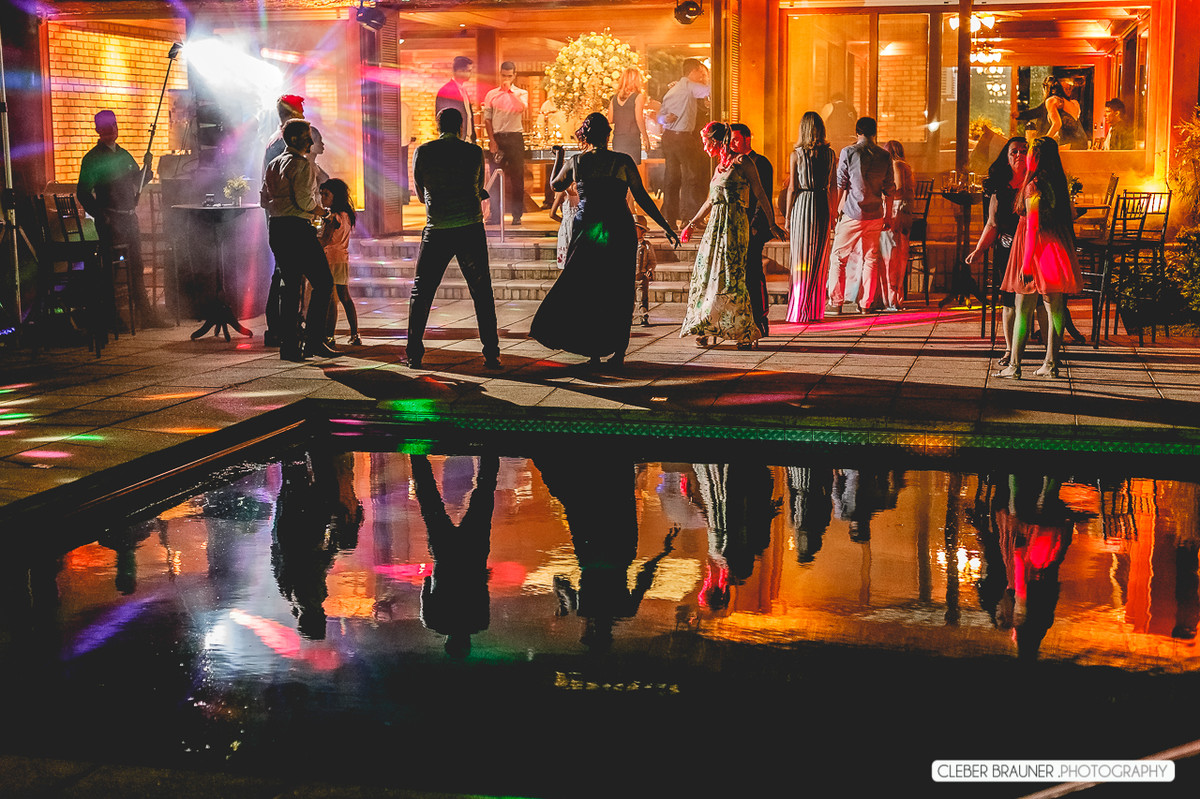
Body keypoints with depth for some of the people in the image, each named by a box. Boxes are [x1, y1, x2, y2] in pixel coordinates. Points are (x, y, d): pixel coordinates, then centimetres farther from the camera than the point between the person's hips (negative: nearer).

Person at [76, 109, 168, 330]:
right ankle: (117, 318, 0)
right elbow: (83, 193, -9)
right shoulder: (92, 159, -6)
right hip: (111, 221, -7)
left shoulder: (123, 154, 15)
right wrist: (101, 216, -13)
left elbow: (139, 182, 23)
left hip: (130, 218, 7)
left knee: (136, 268, 10)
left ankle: (146, 314, 15)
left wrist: (146, 168, 3)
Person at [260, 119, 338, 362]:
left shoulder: (273, 164, 19)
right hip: (297, 228, -9)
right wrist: (318, 209, 0)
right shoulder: (302, 163, -8)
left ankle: (288, 346, 8)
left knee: (289, 286, 11)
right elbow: (304, 199, -18)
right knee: (323, 282, -5)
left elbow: (264, 200, 21)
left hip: (275, 228, 9)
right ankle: (314, 340, -10)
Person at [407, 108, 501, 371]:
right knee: (482, 292, 6)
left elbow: (420, 194, 14)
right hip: (470, 228, 0)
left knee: (421, 292, 10)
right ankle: (491, 354, 3)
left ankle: (414, 354, 8)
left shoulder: (422, 152, 3)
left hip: (436, 230, 0)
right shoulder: (474, 152, 3)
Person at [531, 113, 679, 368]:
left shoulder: (575, 162, 1)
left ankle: (592, 350, 8)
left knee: (584, 289, 11)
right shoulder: (622, 161, -5)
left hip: (585, 229, 2)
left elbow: (556, 185, 21)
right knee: (618, 293, 6)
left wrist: (558, 158, 38)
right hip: (618, 230, -2)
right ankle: (618, 352, 4)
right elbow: (642, 198, -5)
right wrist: (666, 228, 0)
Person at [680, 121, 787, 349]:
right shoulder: (720, 166, 18)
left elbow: (761, 195, -5)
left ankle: (744, 333, -5)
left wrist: (772, 225, -6)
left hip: (734, 226, -8)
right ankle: (704, 330, 11)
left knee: (730, 278, -11)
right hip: (716, 226, 8)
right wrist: (692, 224, 34)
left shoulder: (742, 163, -5)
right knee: (705, 274, 4)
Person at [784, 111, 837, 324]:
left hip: (802, 205, -3)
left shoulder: (797, 154, -6)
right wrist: (833, 212, 15)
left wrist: (787, 216, 1)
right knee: (820, 259, 10)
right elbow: (834, 187, 6)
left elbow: (792, 188, -6)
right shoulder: (829, 153, 3)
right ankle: (817, 311, 14)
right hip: (822, 206, 3)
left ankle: (800, 311, 3)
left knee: (801, 259, 3)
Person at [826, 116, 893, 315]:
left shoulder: (848, 152, -5)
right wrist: (888, 216, 16)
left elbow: (840, 185, -3)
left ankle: (836, 303, 2)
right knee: (871, 259, 11)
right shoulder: (885, 156, 4)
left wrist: (835, 209, 8)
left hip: (852, 214, -3)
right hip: (875, 215, 3)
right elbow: (889, 189, 8)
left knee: (838, 257, 5)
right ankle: (866, 304, 11)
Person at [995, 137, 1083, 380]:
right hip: (1058, 249, 7)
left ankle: (1014, 365, -2)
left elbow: (1032, 227, -16)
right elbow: (1070, 216, 17)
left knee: (1023, 310, -3)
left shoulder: (1033, 186, -13)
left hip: (1037, 250, -7)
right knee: (1055, 309, 6)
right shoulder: (1058, 183, 9)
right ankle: (1051, 364, 9)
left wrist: (1026, 264, -16)